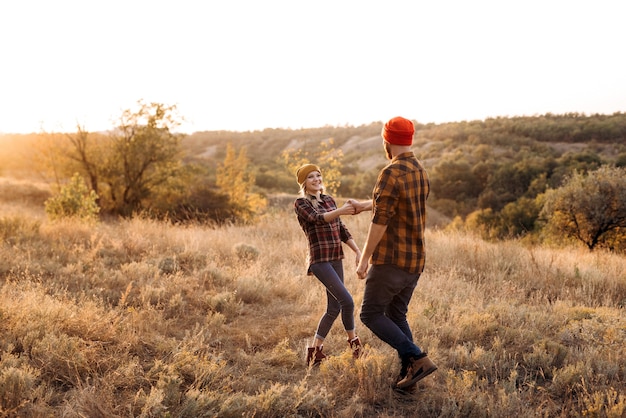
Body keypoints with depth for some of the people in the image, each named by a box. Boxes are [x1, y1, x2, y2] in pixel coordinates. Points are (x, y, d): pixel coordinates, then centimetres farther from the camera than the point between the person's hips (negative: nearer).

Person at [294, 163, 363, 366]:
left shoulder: (329, 200, 16)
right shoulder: (301, 203, -3)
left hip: (336, 259, 7)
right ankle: (353, 341, 9)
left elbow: (342, 230, 16)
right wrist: (341, 211, -38)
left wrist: (358, 251, 6)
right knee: (347, 300, -14)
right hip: (320, 259, -7)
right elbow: (317, 219, -22)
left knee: (334, 307, 8)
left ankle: (315, 351, 20)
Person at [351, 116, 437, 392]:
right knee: (396, 315, 17)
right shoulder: (421, 173, 11)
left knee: (371, 314, 3)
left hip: (391, 259, -8)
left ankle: (418, 359, -6)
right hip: (415, 260, 9)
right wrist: (365, 205, 40)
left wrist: (364, 258, -13)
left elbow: (380, 221, -20)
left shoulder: (391, 173, -17)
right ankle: (407, 375, 14)